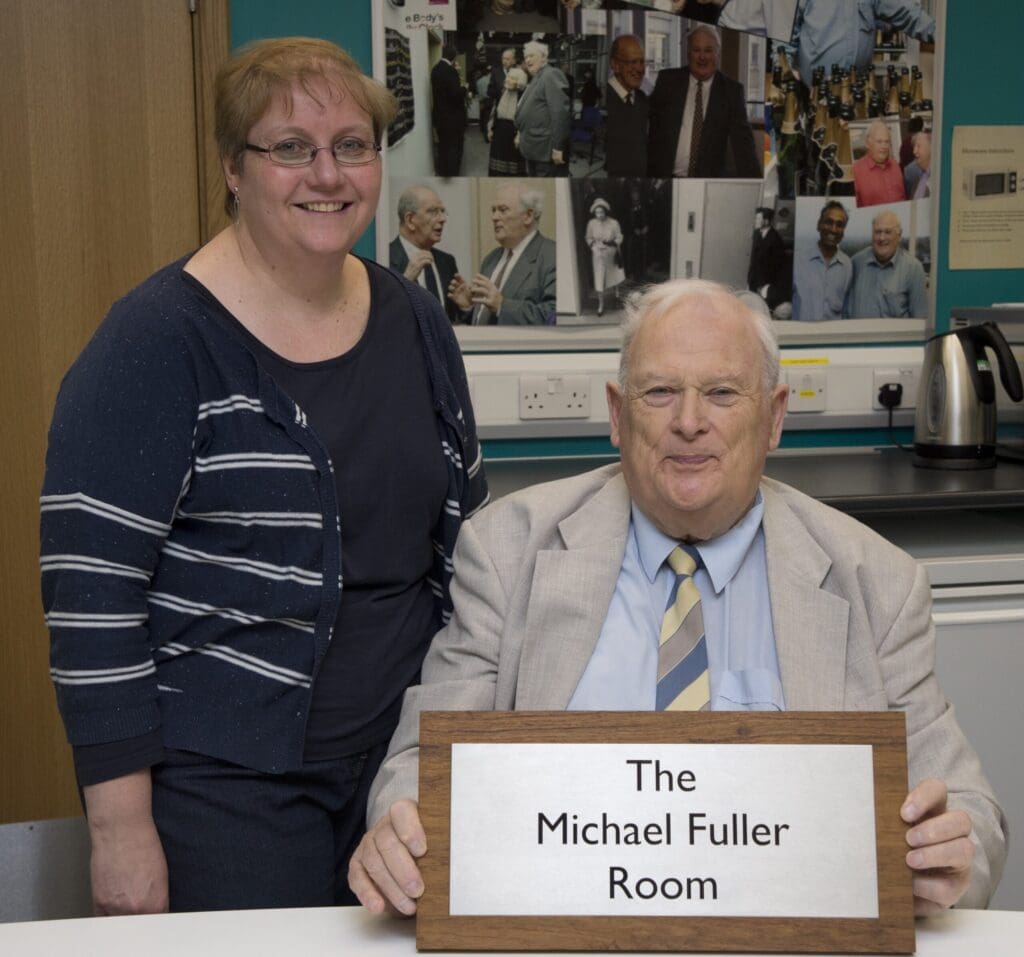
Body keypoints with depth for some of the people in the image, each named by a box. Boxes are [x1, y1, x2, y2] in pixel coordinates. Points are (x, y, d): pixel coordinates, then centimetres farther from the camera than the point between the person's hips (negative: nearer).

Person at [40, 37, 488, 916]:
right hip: (223, 790, -5)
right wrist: (120, 827, -14)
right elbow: (90, 589, -14)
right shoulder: (160, 340, -14)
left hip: (403, 766, 6)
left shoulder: (415, 322, 4)